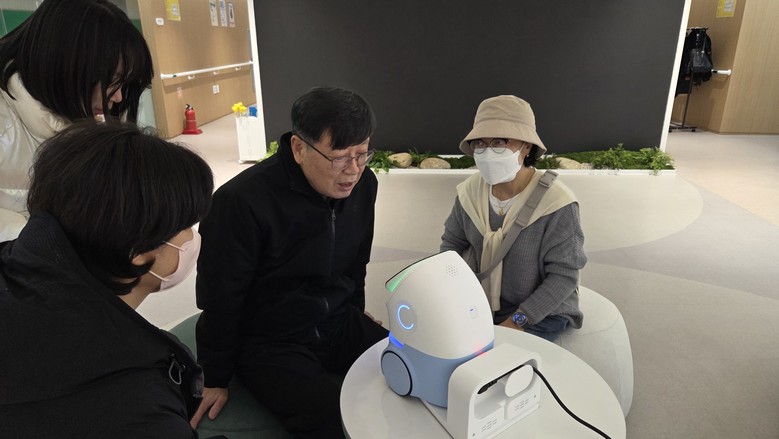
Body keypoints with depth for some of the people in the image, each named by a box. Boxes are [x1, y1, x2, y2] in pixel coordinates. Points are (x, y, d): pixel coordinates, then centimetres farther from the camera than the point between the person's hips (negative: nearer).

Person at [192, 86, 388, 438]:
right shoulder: (243, 201, -24)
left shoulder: (362, 185, -5)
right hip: (268, 343, -5)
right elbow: (220, 299, -13)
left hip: (339, 325, 6)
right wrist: (215, 379, -3)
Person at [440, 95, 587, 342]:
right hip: (483, 303, 5)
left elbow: (563, 276, -19)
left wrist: (516, 322, -23)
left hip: (543, 312, -4)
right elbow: (452, 244, 4)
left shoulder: (556, 204, -24)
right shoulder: (470, 191, -9)